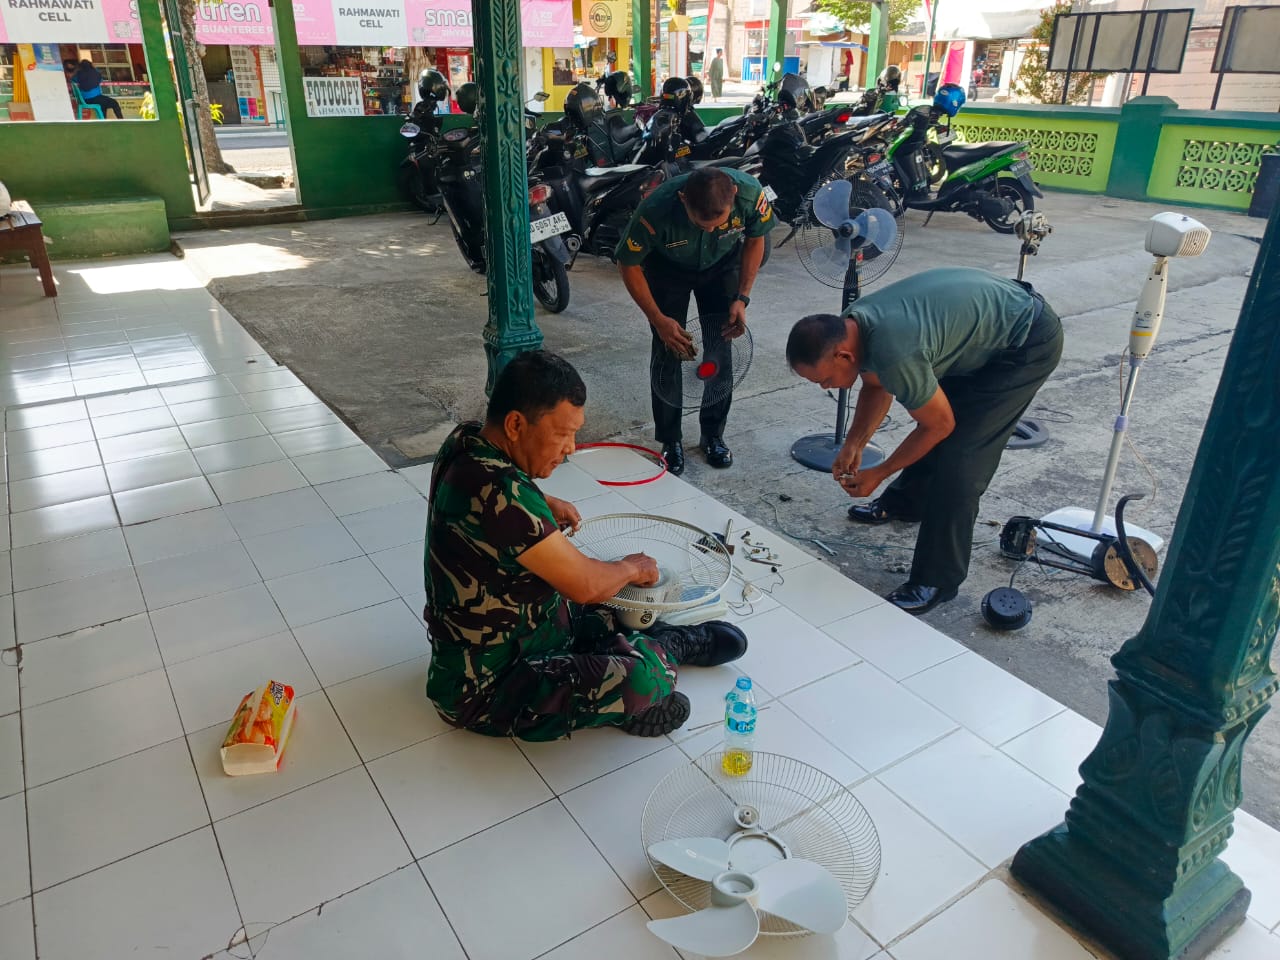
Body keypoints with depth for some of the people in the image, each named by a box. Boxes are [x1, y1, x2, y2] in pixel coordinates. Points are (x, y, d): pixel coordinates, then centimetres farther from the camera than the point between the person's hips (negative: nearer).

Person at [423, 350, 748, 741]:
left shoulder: (466, 442, -4)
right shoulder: (499, 495, -34)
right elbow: (585, 585, -26)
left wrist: (543, 503, 10)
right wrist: (632, 567, -5)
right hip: (486, 692, -10)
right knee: (642, 678, -26)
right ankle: (667, 646, 3)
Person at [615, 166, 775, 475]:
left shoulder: (750, 192, -34)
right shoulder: (656, 209, -40)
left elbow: (755, 239, -10)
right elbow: (628, 265, -21)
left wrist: (742, 298, -16)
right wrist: (658, 319, -23)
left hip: (722, 264, 2)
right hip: (667, 267, -2)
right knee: (668, 351, -7)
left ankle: (713, 435, 17)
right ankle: (670, 441, 9)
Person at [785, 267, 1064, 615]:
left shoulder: (893, 354, -35)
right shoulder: (852, 324, -9)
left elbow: (941, 425, -19)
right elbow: (876, 387, 11)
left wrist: (876, 475, -9)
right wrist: (853, 445, 1)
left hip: (1029, 341, -9)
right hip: (997, 310, 9)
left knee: (957, 456, -13)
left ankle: (936, 583, -3)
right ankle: (906, 502, 44)